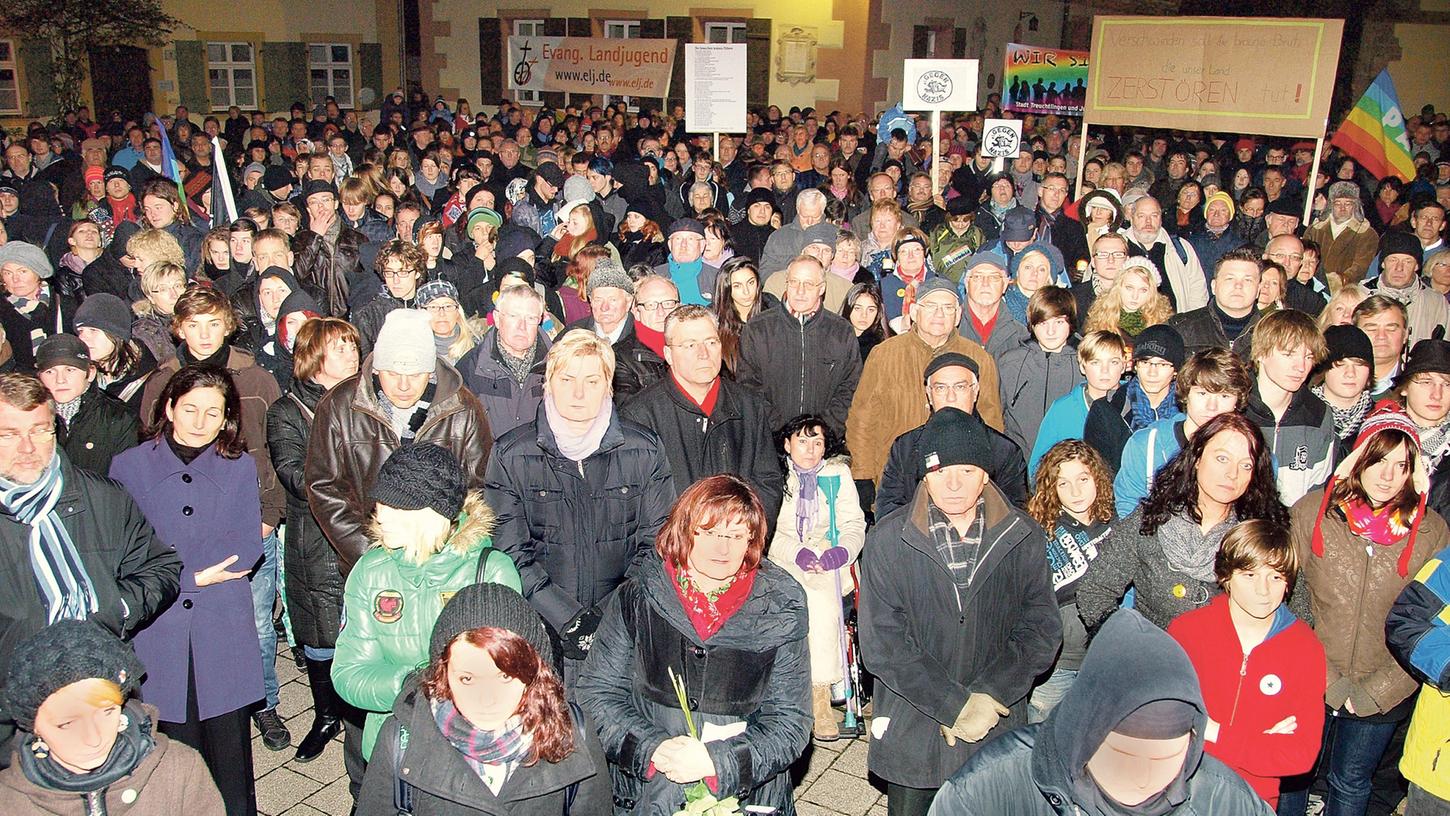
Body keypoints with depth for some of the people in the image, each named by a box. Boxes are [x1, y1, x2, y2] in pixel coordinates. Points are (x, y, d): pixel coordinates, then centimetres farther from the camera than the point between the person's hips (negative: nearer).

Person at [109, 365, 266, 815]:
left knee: (230, 752, 3)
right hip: (158, 633, -1)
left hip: (225, 631, 1)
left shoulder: (240, 467, 9)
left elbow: (249, 549, 1)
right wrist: (196, 576, -10)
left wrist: (173, 568, -10)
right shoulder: (130, 465, 5)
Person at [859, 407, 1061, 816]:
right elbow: (881, 643, -12)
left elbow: (1042, 629, -3)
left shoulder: (1024, 539, -2)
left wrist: (987, 697, -15)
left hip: (998, 734, 1)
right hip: (911, 734, -1)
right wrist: (954, 705, -17)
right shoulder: (887, 540, -9)